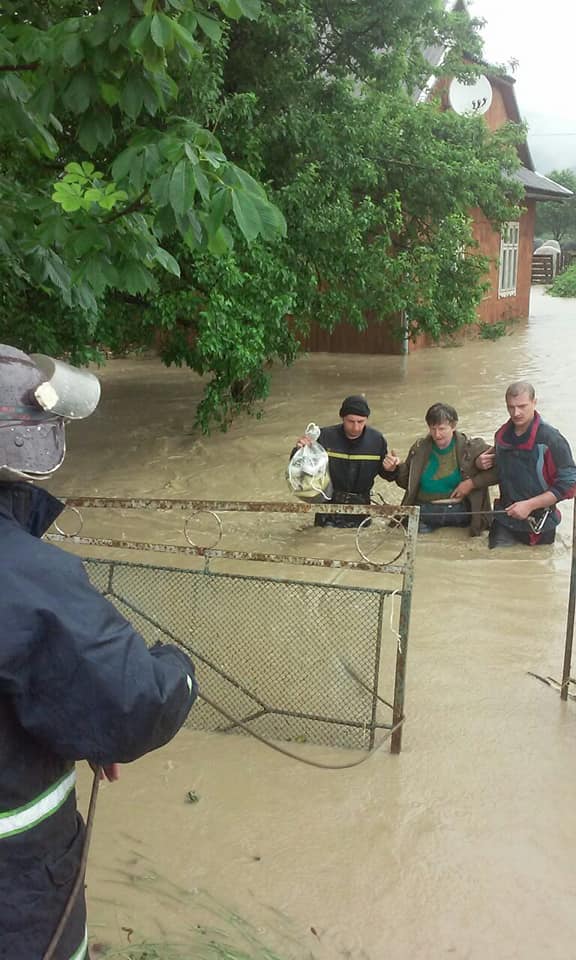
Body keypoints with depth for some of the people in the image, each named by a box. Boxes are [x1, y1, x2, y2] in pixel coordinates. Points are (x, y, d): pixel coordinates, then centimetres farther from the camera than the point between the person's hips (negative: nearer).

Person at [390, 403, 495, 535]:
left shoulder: (471, 447, -5)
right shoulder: (419, 448, 5)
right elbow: (406, 481, 16)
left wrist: (472, 483, -15)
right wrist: (396, 469, -4)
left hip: (460, 509, 0)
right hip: (425, 509, 0)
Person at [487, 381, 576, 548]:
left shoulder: (551, 440, -18)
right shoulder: (502, 434, 1)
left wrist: (529, 505, -22)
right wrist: (486, 461, -1)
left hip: (537, 524, -4)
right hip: (504, 519, 5)